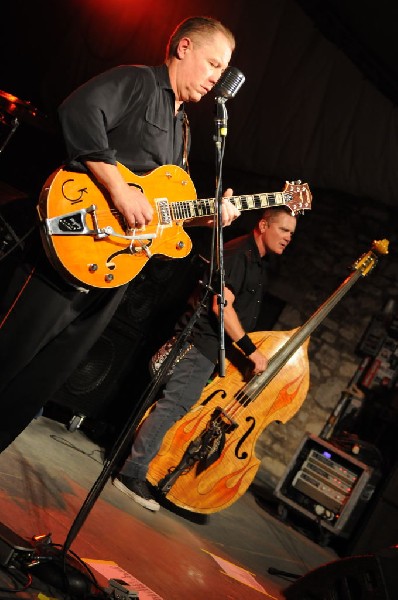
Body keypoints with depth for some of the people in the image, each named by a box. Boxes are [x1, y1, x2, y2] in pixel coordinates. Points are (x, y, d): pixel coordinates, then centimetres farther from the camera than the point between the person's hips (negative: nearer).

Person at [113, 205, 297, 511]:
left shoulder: (262, 263, 15)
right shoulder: (238, 253, -15)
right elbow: (221, 305, -23)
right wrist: (251, 349, -21)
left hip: (222, 348, 10)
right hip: (202, 343, -10)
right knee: (174, 405, -9)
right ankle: (133, 474, 1)